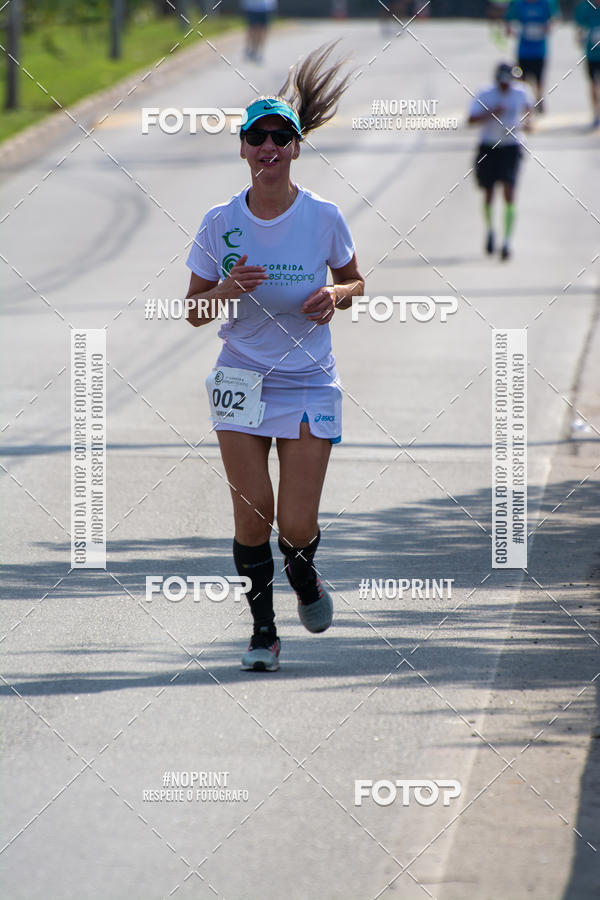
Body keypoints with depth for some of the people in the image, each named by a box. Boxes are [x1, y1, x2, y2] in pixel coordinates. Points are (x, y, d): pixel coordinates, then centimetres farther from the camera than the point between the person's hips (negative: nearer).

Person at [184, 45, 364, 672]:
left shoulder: (323, 217, -4)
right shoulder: (221, 222, -2)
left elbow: (353, 280, 13)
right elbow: (194, 311, 4)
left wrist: (335, 296, -10)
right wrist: (226, 290, -17)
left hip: (310, 384, -1)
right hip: (242, 380, 1)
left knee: (296, 525, -7)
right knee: (252, 514, -7)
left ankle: (303, 577, 29)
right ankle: (263, 630, 10)